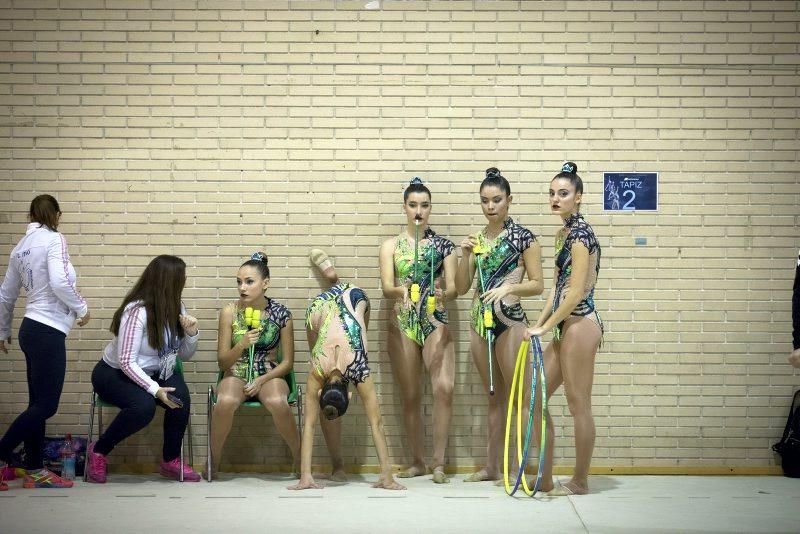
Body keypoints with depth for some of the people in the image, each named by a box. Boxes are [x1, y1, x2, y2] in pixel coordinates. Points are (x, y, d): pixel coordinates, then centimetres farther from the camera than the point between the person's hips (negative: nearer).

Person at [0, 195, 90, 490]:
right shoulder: (54, 239, -8)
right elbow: (59, 282, -21)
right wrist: (82, 308, -6)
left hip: (31, 329, 9)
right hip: (48, 331, -9)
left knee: (38, 403, 10)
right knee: (46, 405, -6)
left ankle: (35, 471, 12)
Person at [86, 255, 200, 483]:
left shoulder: (175, 308, -3)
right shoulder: (137, 311, -25)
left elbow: (184, 355, 5)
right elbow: (126, 362, -26)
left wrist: (191, 334, -15)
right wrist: (155, 389, -34)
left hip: (155, 372, 6)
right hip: (115, 373, -6)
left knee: (180, 398, -25)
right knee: (144, 406, -35)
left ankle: (171, 461, -6)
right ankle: (98, 451, -9)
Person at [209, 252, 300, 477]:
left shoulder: (280, 313, -4)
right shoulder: (230, 311, -5)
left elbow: (287, 362, 2)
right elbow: (223, 362, -2)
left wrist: (262, 380, -13)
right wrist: (241, 345, -21)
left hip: (270, 375, 0)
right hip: (236, 374, 0)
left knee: (278, 403, -35)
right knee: (225, 402, -35)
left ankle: (300, 459, -12)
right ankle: (213, 462, -12)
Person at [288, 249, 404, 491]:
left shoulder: (358, 370, -35)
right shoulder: (316, 373, -33)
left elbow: (376, 423, -35)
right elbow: (309, 424, -30)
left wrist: (387, 476, -38)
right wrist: (305, 476, -37)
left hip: (354, 299, 0)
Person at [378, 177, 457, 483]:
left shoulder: (443, 245, 7)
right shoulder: (391, 246, 7)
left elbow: (453, 286, -1)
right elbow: (387, 288, -4)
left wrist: (444, 295, -25)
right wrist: (402, 291, -27)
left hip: (435, 323, -1)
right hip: (403, 324, 1)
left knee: (444, 388, -18)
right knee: (411, 396, 5)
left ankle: (438, 463, -9)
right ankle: (417, 462, 16)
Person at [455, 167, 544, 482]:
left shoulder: (523, 237, -3)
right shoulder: (477, 240, 11)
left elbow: (537, 285, -5)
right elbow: (461, 288, 10)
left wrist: (509, 287, -21)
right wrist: (465, 255, -4)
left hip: (510, 322, -6)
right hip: (480, 322, 6)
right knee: (494, 397, 13)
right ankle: (492, 467, 18)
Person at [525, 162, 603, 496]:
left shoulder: (580, 233, -13)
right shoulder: (564, 233, 15)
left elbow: (576, 292, -18)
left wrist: (545, 327, -13)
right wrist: (539, 324, 9)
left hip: (580, 325, -10)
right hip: (566, 327, 10)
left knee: (578, 406, -1)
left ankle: (580, 482, 10)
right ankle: (545, 478, 17)